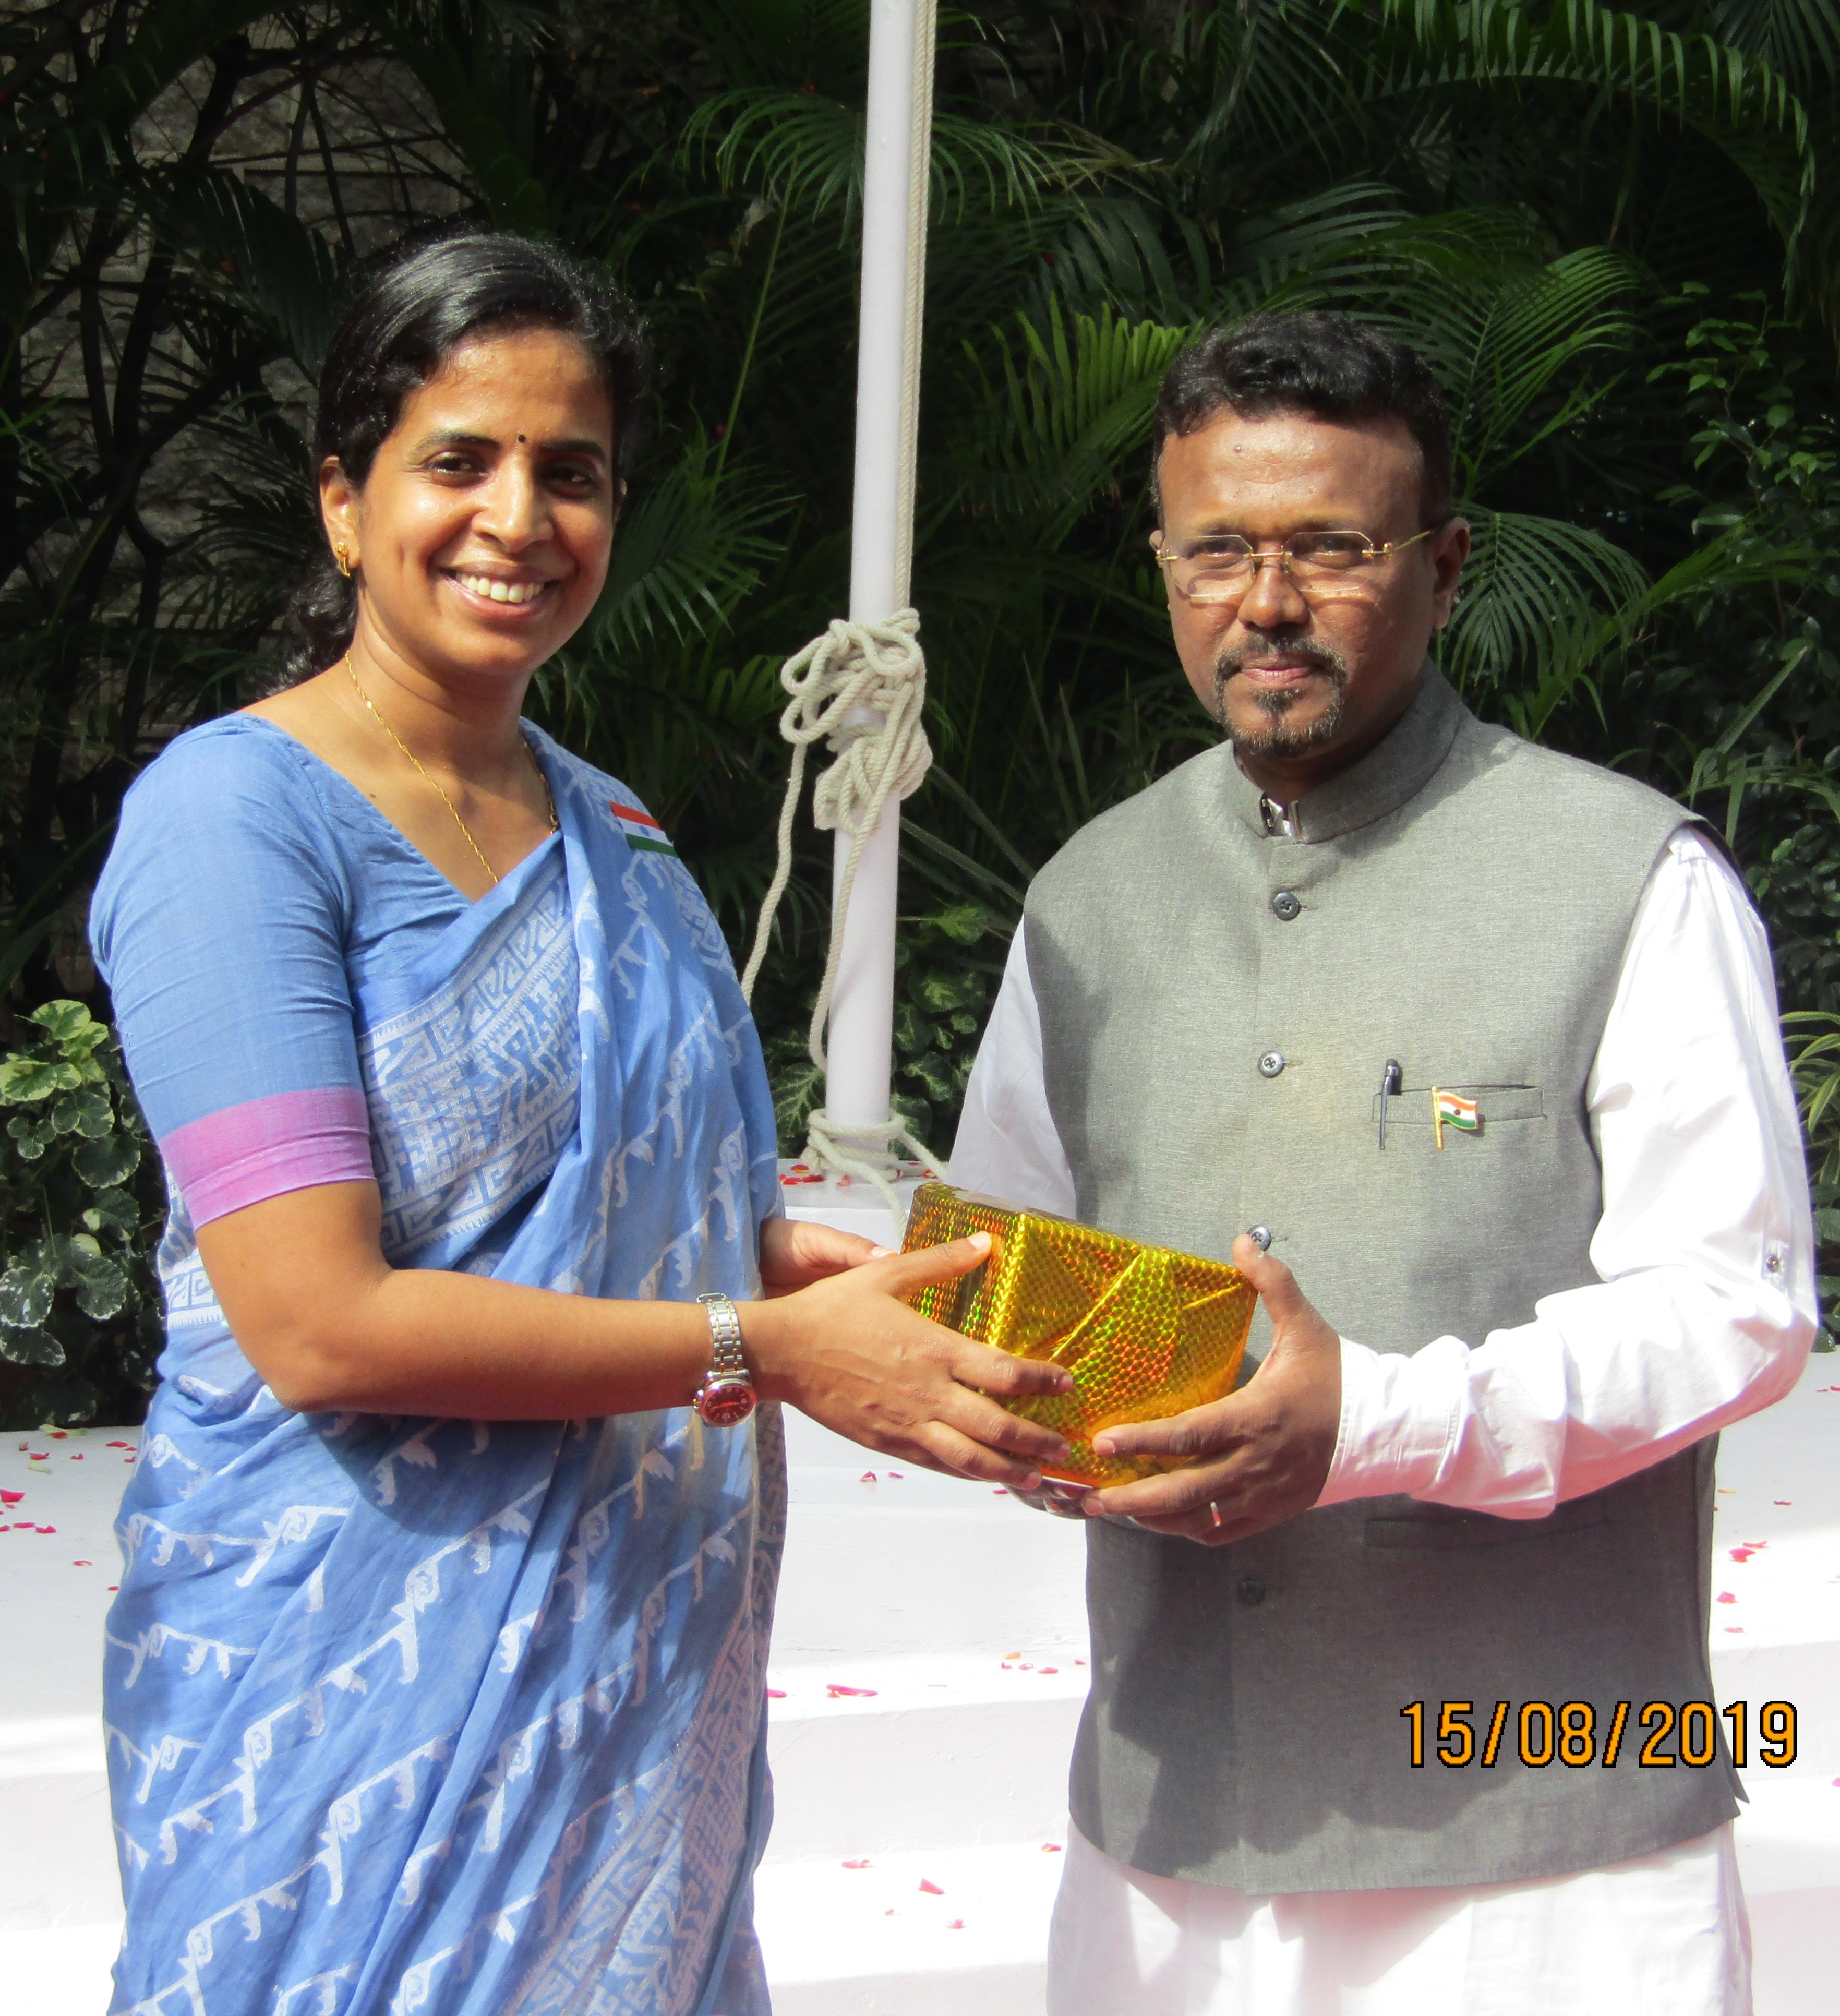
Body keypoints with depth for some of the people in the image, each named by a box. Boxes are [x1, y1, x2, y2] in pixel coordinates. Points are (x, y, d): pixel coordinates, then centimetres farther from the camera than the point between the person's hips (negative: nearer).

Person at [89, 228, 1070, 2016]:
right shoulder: (238, 813, -12)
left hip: (642, 1667, 7)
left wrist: (838, 1282, 0)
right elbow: (319, 1320, -19)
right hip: (356, 1659, -7)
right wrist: (764, 1349, -17)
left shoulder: (616, 836, 12)